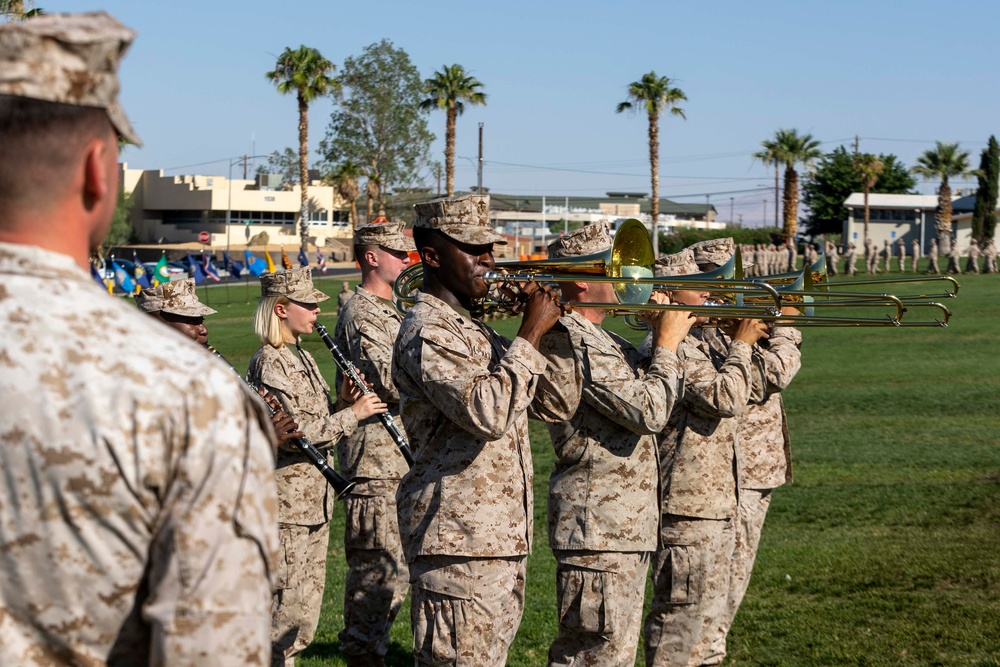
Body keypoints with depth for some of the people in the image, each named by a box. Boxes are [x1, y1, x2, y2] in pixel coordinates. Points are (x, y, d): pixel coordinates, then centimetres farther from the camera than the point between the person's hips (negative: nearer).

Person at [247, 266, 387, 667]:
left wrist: (343, 402, 0)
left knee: (307, 607, 14)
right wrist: (353, 414, -15)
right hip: (286, 503, -9)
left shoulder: (302, 358, 13)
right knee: (285, 608, -4)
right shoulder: (270, 363, -14)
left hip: (315, 502, 9)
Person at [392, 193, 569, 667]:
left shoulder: (474, 331, 17)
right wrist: (530, 333, -19)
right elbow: (488, 411, -28)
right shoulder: (427, 331, -13)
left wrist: (550, 323, 6)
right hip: (459, 543, -9)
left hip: (503, 540, 9)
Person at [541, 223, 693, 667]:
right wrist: (667, 343, -10)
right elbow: (649, 411, -22)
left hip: (626, 525, 11)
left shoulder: (599, 338, 15)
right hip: (598, 528, -11)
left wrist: (665, 335, 7)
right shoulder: (573, 341, -18)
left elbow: (657, 390, 20)